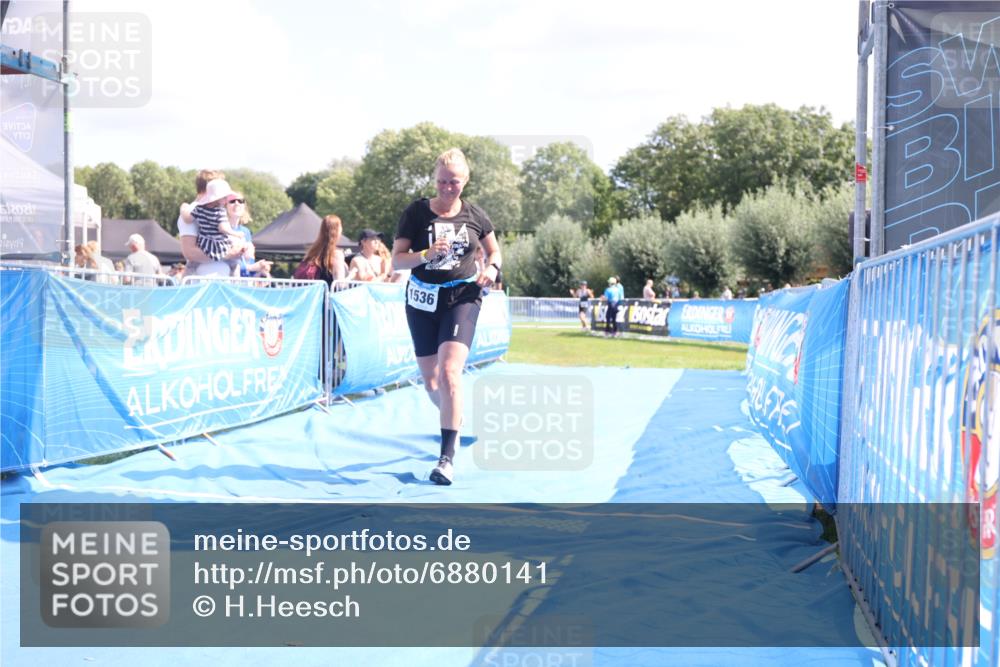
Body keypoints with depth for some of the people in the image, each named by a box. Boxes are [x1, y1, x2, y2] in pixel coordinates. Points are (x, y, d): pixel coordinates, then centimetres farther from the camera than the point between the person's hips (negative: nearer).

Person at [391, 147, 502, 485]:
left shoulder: (475, 216, 1)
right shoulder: (416, 212, -3)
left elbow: (493, 250, 16)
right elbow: (396, 260, -5)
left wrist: (492, 268, -6)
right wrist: (426, 254, -24)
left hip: (462, 298, -2)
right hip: (422, 301, 2)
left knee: (449, 371, -20)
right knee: (430, 380, 9)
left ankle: (447, 457, -19)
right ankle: (455, 421, 42)